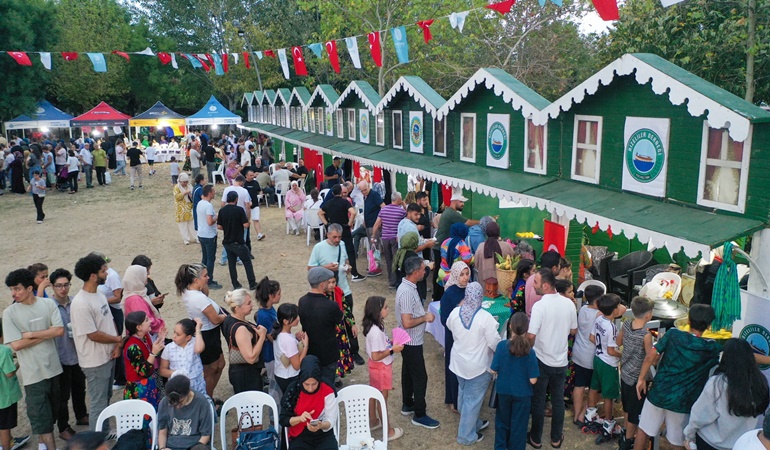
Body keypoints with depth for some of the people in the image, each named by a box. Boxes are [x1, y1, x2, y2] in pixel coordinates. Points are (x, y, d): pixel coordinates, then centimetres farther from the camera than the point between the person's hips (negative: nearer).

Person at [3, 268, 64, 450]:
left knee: (52, 410, 16)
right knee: (40, 415, 3)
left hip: (53, 367, 3)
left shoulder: (48, 304, -2)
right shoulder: (10, 313, -8)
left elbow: (60, 331, -8)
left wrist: (31, 334, -13)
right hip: (33, 373, -3)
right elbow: (16, 345, -13)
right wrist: (46, 334, -9)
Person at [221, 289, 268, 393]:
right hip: (247, 374, -9)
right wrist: (262, 336, -25)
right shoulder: (240, 329, -29)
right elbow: (251, 358, -30)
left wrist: (256, 331, 4)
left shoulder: (229, 319, -1)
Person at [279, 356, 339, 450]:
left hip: (323, 435, 0)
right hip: (299, 436, 1)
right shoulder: (293, 389, -10)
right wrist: (299, 418, -23)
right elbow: (283, 420, -4)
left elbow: (331, 419, -10)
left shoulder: (327, 390, -13)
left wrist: (321, 425, -31)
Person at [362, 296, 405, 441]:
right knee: (383, 398, 6)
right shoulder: (376, 331, -32)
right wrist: (392, 350, -23)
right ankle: (388, 431, 22)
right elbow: (376, 356, -29)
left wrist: (391, 343, 0)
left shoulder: (375, 325, -3)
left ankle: (373, 421, 42)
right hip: (381, 367, -9)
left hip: (377, 366, 9)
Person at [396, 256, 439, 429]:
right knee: (420, 377, 1)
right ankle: (419, 415, 14)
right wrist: (425, 318, -18)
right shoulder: (407, 292, -29)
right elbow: (407, 323, -30)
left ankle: (407, 405, 38)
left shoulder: (407, 286, 2)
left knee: (408, 373, 22)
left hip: (409, 341, 10)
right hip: (412, 342, -10)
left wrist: (423, 314, 5)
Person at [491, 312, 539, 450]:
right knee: (519, 425, 17)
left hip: (503, 391, 2)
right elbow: (533, 380, -18)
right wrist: (523, 374, 2)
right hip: (522, 394, -2)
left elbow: (494, 371, -11)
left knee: (502, 421, 22)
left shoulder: (502, 345, -17)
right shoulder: (529, 351, -20)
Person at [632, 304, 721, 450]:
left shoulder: (673, 334, -9)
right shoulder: (712, 349, -10)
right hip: (682, 403, -1)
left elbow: (650, 356, -10)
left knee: (643, 429, 19)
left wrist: (642, 378, -1)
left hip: (658, 394, 1)